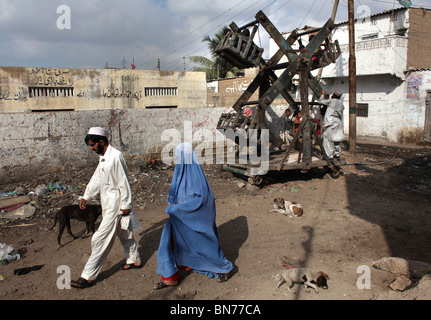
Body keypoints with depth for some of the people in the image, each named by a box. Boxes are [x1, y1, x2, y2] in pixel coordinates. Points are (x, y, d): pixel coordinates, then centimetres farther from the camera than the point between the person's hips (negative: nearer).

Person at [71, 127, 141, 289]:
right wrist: (86, 197, 15)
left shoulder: (115, 156, -22)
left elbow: (123, 183, -20)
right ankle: (134, 260, 39)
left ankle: (88, 276, 6)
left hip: (115, 206, -10)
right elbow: (97, 178, 18)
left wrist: (125, 206, -17)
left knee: (100, 240, -4)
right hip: (108, 204, 10)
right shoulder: (103, 157, 9)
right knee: (124, 233, 22)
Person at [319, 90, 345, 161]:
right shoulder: (341, 103, 10)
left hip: (331, 124, -6)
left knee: (328, 139, -2)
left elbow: (320, 101, 3)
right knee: (337, 140, 14)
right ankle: (338, 155, 22)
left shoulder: (331, 101, -7)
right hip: (339, 123, 7)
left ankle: (330, 155, -4)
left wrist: (323, 95, 21)